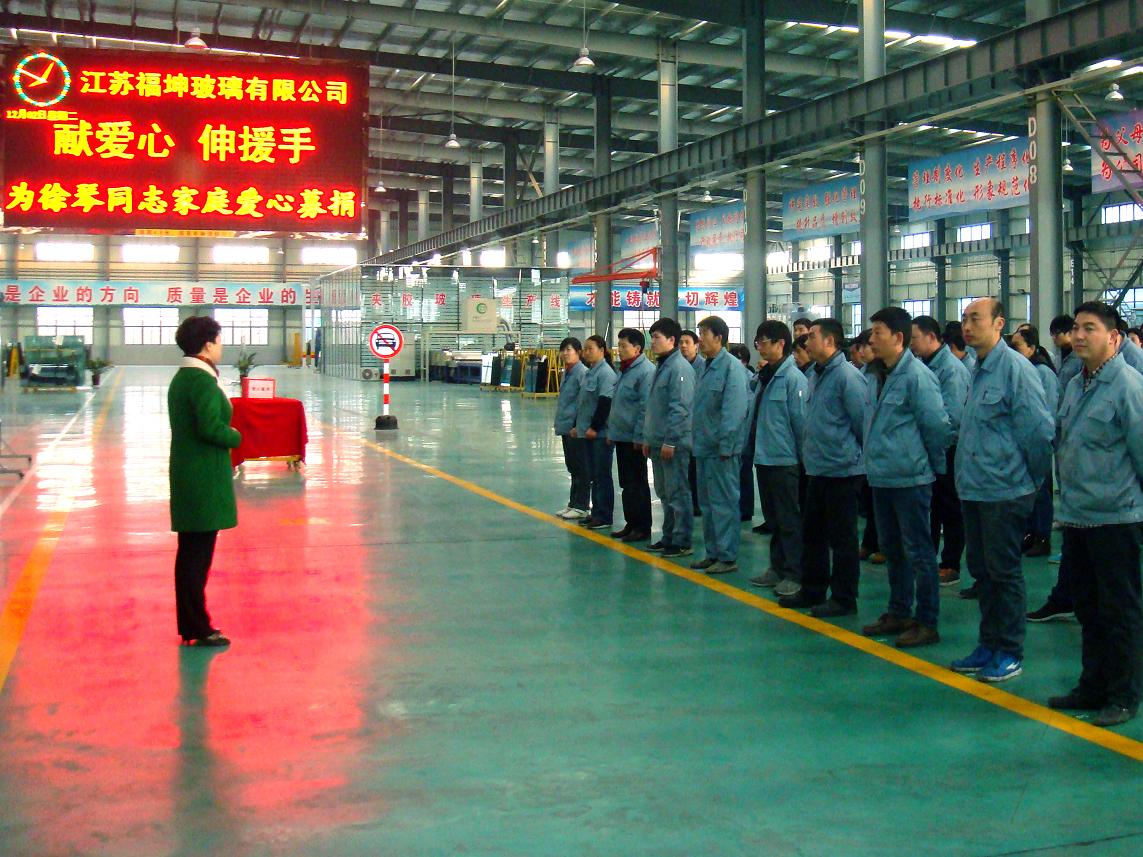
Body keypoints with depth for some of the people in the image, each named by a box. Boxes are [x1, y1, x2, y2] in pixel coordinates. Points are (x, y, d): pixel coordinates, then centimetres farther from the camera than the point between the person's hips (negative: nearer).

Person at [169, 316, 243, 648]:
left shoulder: (181, 378, 14)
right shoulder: (202, 380, -17)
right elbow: (210, 428, -24)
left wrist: (227, 435, 12)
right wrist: (236, 437, -8)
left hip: (188, 477, 10)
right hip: (204, 480, -10)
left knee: (190, 554, 15)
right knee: (198, 555, -3)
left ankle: (189, 624, 25)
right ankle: (198, 630, 4)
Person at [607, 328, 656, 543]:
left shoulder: (646, 371, -16)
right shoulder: (623, 370, 14)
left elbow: (645, 408, -20)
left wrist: (639, 436, -20)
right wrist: (611, 431, 19)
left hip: (634, 439, -9)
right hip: (620, 436, 9)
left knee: (637, 484, -2)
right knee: (626, 483, 15)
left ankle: (643, 527, 6)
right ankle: (631, 523, 24)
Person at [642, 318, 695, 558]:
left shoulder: (679, 367, -14)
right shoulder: (660, 367, 16)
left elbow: (680, 408, -20)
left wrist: (670, 441, -21)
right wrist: (648, 438, 19)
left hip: (674, 444, -10)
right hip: (657, 442, 10)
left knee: (678, 493, -4)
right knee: (664, 493, 16)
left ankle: (682, 542, 2)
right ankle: (669, 537, 26)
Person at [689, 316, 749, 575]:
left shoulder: (731, 367, -14)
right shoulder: (707, 368, 14)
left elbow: (733, 411, -19)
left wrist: (725, 446, -20)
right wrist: (698, 441, 15)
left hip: (721, 449, -10)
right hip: (705, 447, 10)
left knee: (723, 503, -4)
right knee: (707, 502, 15)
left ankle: (728, 557, 3)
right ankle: (713, 553, 24)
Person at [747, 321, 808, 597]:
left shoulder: (793, 378, -14)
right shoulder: (762, 377, 10)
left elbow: (801, 420, -15)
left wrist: (804, 456, -14)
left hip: (784, 460, -8)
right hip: (763, 457, 8)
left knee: (789, 519, -1)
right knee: (773, 517, 16)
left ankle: (794, 574, 6)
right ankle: (777, 567, 26)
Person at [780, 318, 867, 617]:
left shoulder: (847, 376, -16)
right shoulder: (817, 375, 12)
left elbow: (862, 420, -15)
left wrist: (854, 452, -4)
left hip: (842, 469, -9)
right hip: (817, 469, 9)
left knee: (842, 537, 1)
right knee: (812, 533, 16)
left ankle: (843, 599, 10)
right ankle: (813, 590, 28)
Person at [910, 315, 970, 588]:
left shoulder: (951, 369, -17)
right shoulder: (925, 366, 8)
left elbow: (952, 415, -24)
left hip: (947, 450, -8)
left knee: (950, 511, 4)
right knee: (928, 508, 16)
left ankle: (950, 566, 14)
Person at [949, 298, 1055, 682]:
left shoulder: (1015, 368, -15)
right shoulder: (979, 371, 12)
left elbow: (1040, 430, -16)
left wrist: (1032, 479, -8)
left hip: (1005, 491, -8)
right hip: (974, 489, 9)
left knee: (1004, 571, 0)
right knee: (981, 568, 15)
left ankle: (1010, 653, 11)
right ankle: (989, 644, 26)